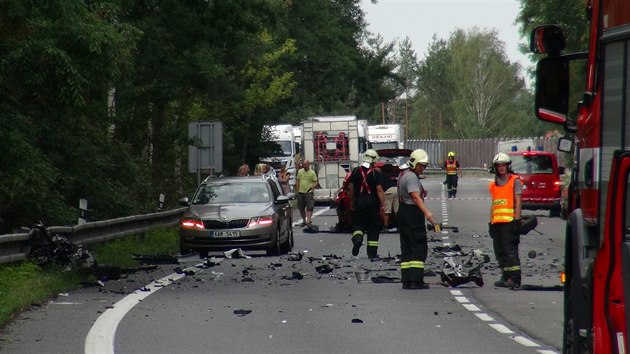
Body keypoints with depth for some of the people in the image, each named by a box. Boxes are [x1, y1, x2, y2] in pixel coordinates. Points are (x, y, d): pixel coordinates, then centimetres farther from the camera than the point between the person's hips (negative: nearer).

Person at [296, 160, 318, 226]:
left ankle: (308, 220, -17)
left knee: (309, 207, -12)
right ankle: (304, 221, 22)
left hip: (309, 192, -4)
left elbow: (315, 182, -1)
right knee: (301, 208, 9)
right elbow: (297, 181, 15)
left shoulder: (312, 173, -1)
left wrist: (312, 186, -20)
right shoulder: (300, 172, 10)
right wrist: (297, 190, 9)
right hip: (300, 192, 4)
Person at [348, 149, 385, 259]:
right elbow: (379, 190, -13)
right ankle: (372, 253, 10)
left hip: (359, 202, 2)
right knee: (373, 227, 8)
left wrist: (352, 203, 17)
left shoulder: (356, 171, 2)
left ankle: (357, 238, -21)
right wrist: (383, 205, -11)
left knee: (358, 224, 11)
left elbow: (351, 188, 7)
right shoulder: (376, 173, -8)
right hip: (373, 203, -2)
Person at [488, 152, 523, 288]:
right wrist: (491, 222, 16)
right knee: (499, 252, 8)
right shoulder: (494, 184, 19)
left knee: (510, 251, -10)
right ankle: (506, 277, 15)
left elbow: (518, 202, -5)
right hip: (497, 222, 7)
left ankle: (514, 278, -11)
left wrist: (517, 221, -12)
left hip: (509, 221, -7)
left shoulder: (515, 181, 0)